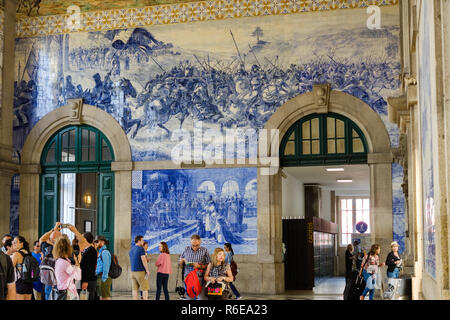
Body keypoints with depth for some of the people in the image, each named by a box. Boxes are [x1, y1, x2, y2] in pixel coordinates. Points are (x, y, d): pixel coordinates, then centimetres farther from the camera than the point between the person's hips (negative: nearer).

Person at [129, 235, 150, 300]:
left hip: (133, 271, 7)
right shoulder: (141, 249, -11)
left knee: (135, 289, 5)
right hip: (141, 271, -7)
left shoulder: (131, 250, 14)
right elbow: (143, 260, -18)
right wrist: (147, 270, -15)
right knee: (145, 288, 0)